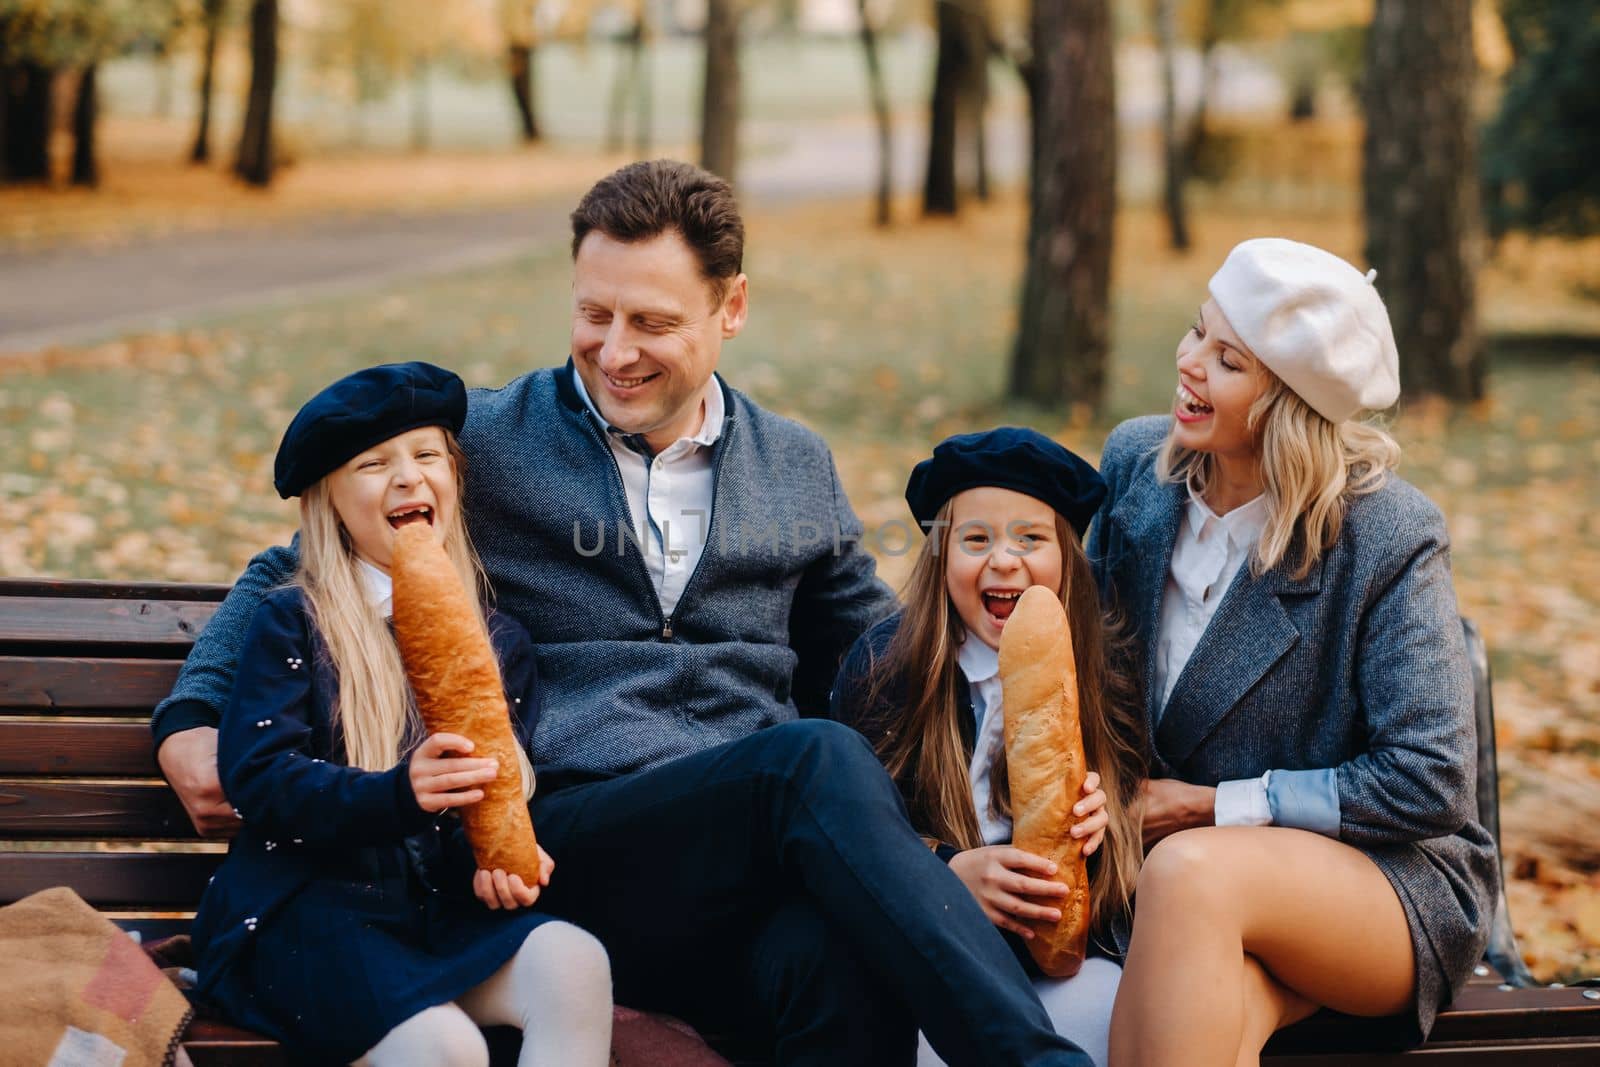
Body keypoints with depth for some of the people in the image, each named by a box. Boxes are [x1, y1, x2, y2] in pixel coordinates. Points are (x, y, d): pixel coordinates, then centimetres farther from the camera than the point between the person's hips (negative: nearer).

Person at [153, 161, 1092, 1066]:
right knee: (820, 759, -35)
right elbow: (290, 575, 19)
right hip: (572, 832, -2)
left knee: (846, 963, -39)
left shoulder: (798, 468, 21)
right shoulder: (485, 441, 11)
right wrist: (189, 722, 2)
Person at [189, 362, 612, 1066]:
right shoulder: (291, 623, 4)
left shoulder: (501, 643, 17)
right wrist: (399, 795, -25)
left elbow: (508, 790, 17)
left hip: (441, 905, 4)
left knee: (575, 963, -28)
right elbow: (257, 778, -8)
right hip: (303, 908, -4)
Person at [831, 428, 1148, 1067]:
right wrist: (951, 872, -25)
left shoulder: (1107, 680, 3)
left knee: (1095, 1005, -32)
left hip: (1049, 958, 2)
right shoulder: (883, 664, -2)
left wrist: (1095, 828, -20)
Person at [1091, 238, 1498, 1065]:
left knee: (1189, 874, -37)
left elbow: (1430, 784, -13)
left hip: (1390, 881, -3)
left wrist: (1215, 808, -13)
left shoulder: (1388, 538, -14)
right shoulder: (1136, 462, 0)